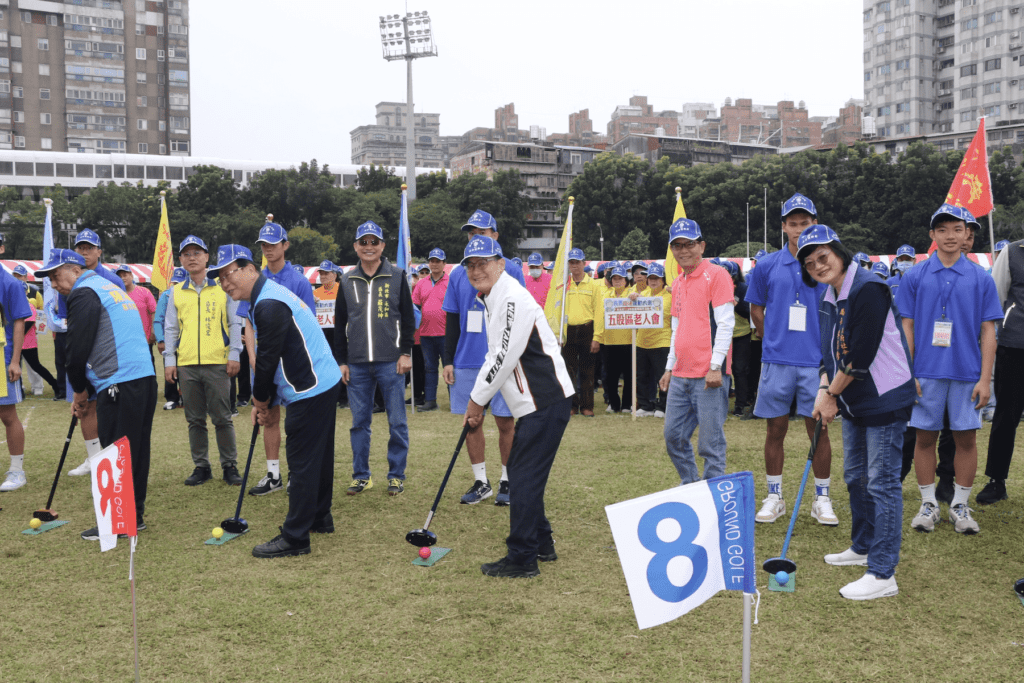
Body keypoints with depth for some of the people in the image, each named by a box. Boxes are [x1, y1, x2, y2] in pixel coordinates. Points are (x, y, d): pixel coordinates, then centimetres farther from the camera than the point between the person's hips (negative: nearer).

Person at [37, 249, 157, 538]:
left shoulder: (84, 293, -4)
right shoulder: (113, 288, 25)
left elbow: (78, 348, -8)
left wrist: (79, 391, 8)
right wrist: (85, 389, 22)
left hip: (119, 384, -9)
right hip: (145, 376, 9)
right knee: (136, 451, 13)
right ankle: (135, 516, 21)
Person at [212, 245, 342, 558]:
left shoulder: (269, 305, -20)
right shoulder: (267, 296, 15)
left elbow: (268, 359, -18)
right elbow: (265, 357, 17)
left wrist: (260, 400, -2)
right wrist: (262, 402, 14)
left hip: (311, 391, -11)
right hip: (322, 385, 11)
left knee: (302, 461, -6)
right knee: (318, 456, 20)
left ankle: (294, 538, 1)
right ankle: (319, 518, 33)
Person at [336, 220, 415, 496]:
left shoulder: (397, 277, 4)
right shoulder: (347, 281, 11)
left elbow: (408, 318, 4)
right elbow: (340, 324, 14)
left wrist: (406, 352, -3)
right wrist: (341, 361, 9)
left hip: (391, 362, -2)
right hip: (357, 365, 3)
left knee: (397, 421, 1)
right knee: (359, 422, 7)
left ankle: (396, 475, 12)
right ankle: (361, 476, 18)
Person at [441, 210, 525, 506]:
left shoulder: (511, 270, -1)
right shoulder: (457, 274, 8)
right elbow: (451, 321, 12)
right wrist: (448, 360, 7)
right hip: (466, 362, 3)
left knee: (505, 422, 3)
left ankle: (507, 481, 17)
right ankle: (481, 482, 20)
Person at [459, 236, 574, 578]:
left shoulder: (512, 298, -16)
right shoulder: (493, 299, 16)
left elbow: (505, 357, -19)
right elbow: (495, 357, 21)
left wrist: (477, 399, -7)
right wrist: (478, 402, 14)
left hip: (546, 402, -11)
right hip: (533, 403, 11)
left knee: (525, 478, -6)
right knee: (518, 472, 18)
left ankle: (521, 559, 2)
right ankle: (541, 544, 31)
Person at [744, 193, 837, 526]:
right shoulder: (767, 265, 4)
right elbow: (756, 309, 15)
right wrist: (774, 340, 11)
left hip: (816, 361, -1)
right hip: (777, 361, 1)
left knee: (818, 429, 4)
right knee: (776, 429, 7)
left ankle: (822, 499, 16)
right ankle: (774, 497, 18)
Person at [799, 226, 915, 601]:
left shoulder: (867, 289, -20)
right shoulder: (828, 298, 9)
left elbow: (861, 356, -22)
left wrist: (832, 393, -11)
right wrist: (824, 389, -2)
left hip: (884, 399, -10)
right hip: (853, 401, 10)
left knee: (882, 483, -7)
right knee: (855, 477, 20)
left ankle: (883, 575, -1)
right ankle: (863, 548, 38)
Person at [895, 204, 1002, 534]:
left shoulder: (981, 279, 3)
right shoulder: (915, 277, 2)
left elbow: (988, 332, 3)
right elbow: (907, 327, 2)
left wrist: (985, 379, -4)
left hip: (967, 373, 1)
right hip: (926, 372, 0)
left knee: (966, 438, 5)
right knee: (925, 437, 5)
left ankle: (960, 506, 18)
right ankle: (928, 504, 18)